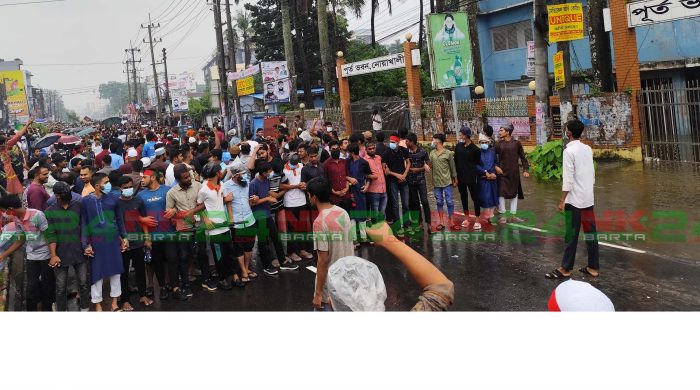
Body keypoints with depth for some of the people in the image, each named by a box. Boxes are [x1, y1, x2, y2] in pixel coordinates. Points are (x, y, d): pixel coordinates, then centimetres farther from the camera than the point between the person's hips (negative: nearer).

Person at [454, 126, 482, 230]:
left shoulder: (475, 149, -11)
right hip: (460, 177, 5)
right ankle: (466, 218, 25)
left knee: (475, 197, 1)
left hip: (471, 178, -5)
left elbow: (478, 163, 1)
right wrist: (456, 176, 3)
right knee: (463, 197, 13)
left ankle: (477, 220, 7)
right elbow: (456, 161, 5)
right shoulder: (458, 146, 2)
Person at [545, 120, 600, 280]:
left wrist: (562, 200, -12)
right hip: (588, 198, 7)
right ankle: (593, 267, 14)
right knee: (590, 233, 9)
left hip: (574, 200, -7)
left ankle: (565, 269, 6)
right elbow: (592, 174, 14)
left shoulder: (569, 151, -14)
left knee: (572, 235, -1)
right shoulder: (588, 149, 8)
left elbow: (568, 178, -16)